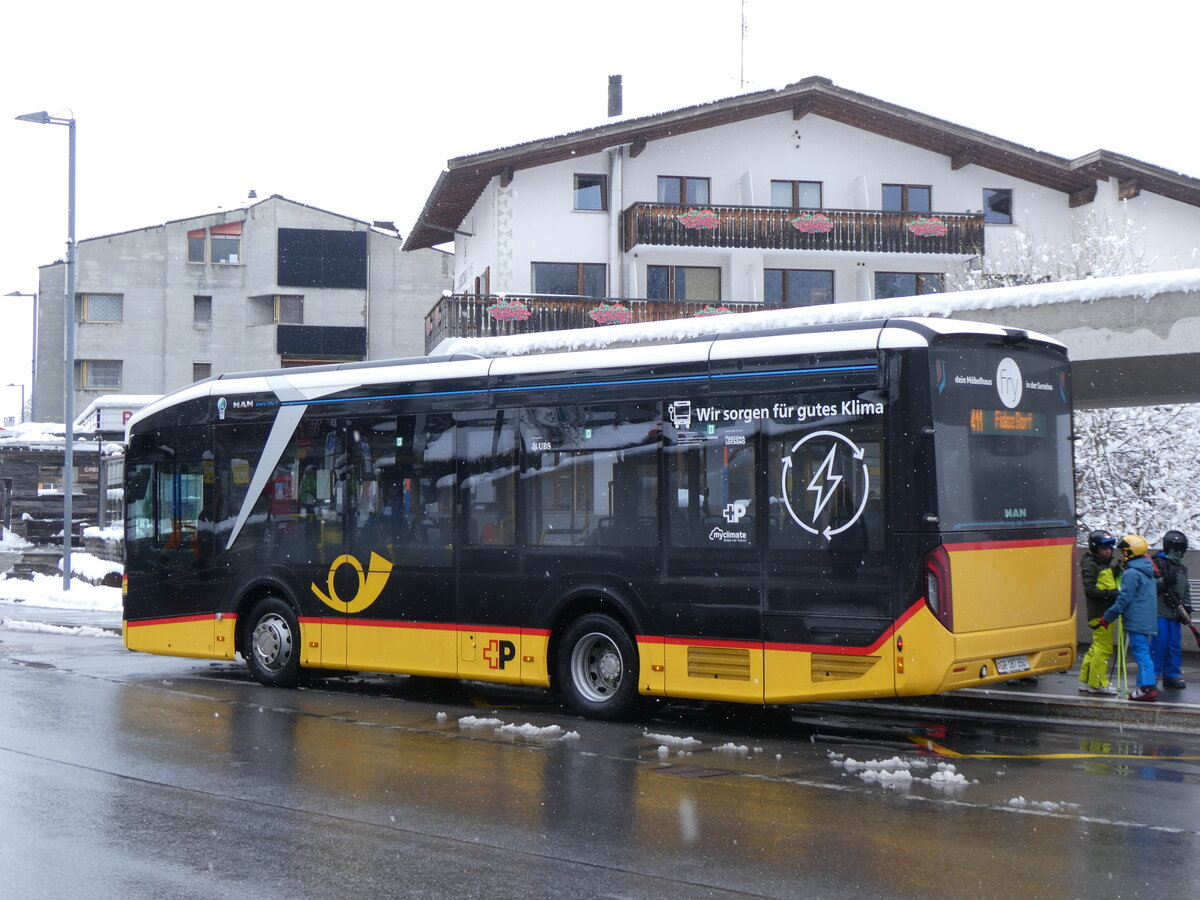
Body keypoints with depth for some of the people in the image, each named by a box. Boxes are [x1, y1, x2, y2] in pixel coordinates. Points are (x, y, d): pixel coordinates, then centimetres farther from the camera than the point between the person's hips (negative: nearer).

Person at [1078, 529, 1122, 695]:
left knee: (1096, 648, 13)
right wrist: (1111, 594, -23)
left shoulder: (1110, 563, 18)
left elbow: (1116, 585, 23)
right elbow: (1090, 591, -18)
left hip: (1107, 612, 9)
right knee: (1104, 648, -8)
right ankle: (1097, 683, -1)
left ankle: (1085, 682, 20)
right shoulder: (1090, 565, -10)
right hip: (1099, 613, -9)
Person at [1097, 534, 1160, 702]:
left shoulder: (1131, 573, -14)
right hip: (1147, 621, 10)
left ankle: (1148, 688, -14)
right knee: (1144, 652, 14)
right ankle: (1147, 684, 17)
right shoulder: (1147, 571, 17)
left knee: (1140, 652, -10)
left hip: (1136, 621, -10)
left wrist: (1107, 618, -8)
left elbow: (1124, 599, -15)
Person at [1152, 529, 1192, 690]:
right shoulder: (1157, 563, -3)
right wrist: (1163, 582, -26)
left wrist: (1187, 607, 12)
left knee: (1174, 644, 6)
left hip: (1175, 612, 6)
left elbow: (1186, 590, 24)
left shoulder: (1182, 568, 19)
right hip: (1159, 611, -6)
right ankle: (1152, 673, -1)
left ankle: (1172, 675, 13)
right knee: (1159, 642, -10)